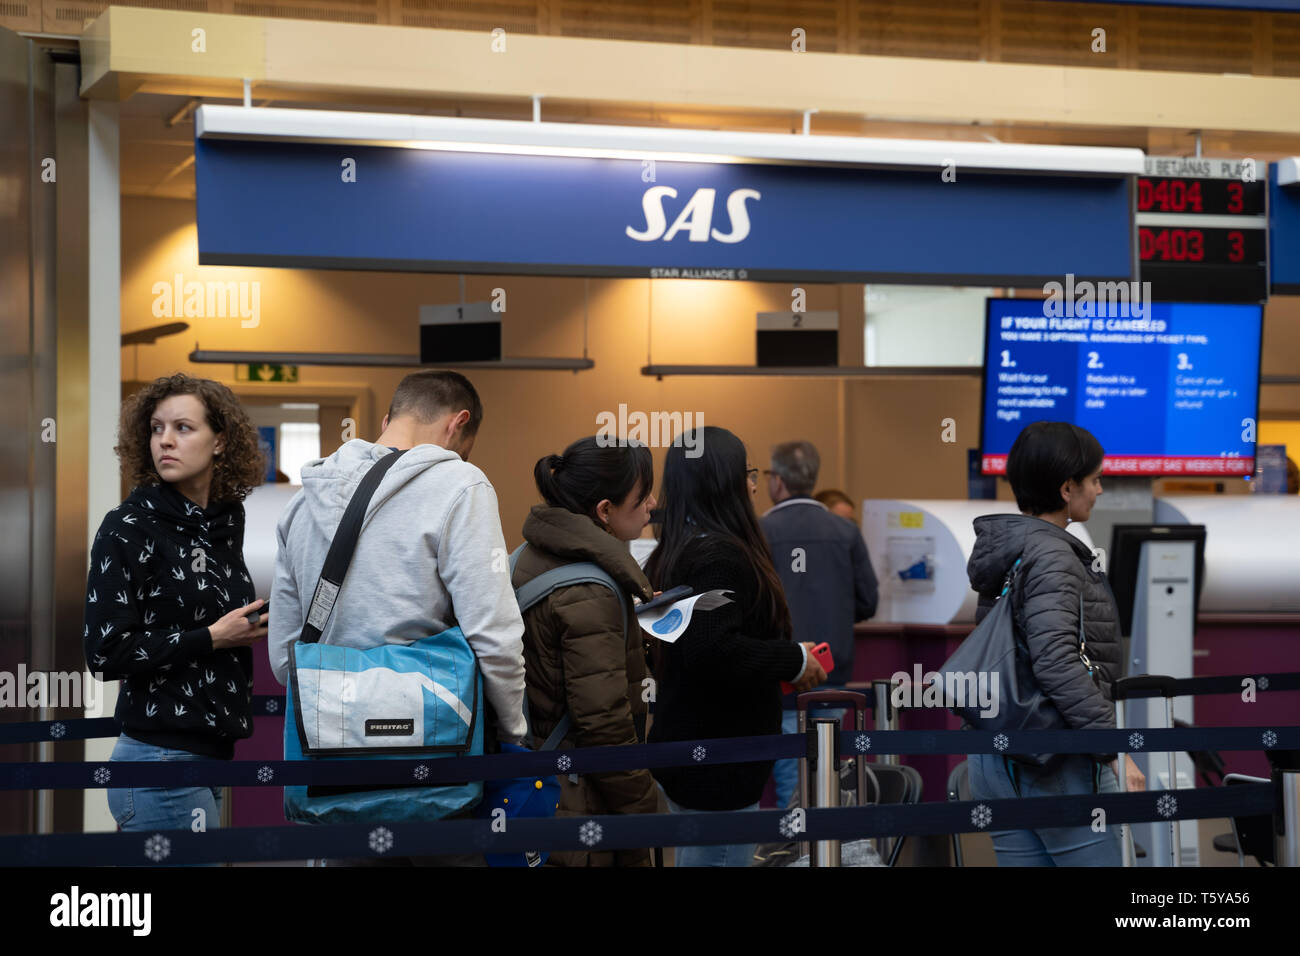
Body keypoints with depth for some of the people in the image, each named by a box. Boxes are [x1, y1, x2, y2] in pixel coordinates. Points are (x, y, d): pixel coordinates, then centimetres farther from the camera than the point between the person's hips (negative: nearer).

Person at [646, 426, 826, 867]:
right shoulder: (719, 554, -19)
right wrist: (794, 661, -16)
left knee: (694, 854, 17)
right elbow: (712, 651, -29)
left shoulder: (675, 552, 11)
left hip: (687, 754, 10)